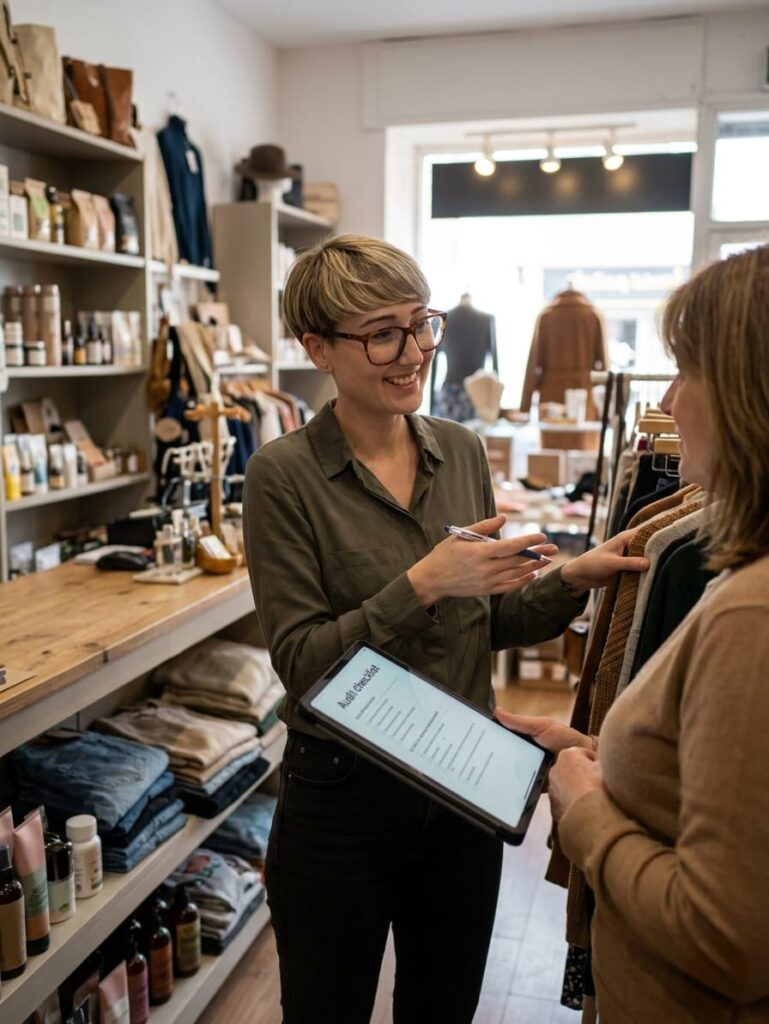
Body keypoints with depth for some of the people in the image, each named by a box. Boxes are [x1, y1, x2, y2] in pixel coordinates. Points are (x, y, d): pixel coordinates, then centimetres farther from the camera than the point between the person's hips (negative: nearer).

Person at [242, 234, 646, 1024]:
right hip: (342, 800, -4)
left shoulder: (462, 451, -1)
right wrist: (419, 586, -28)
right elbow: (301, 659, -17)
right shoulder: (284, 474, -15)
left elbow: (491, 620, 6)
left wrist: (573, 580, -11)